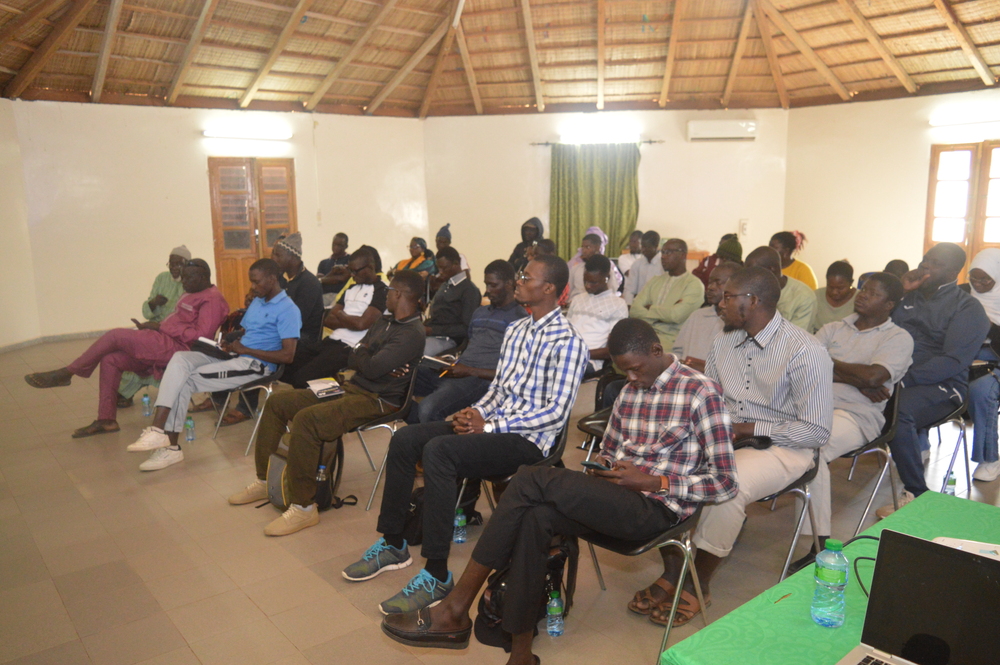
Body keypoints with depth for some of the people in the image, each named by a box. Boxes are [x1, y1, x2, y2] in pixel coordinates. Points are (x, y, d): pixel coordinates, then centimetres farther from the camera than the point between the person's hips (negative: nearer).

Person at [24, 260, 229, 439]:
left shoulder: (212, 299, -11)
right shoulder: (192, 294, 22)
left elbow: (201, 335, -20)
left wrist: (161, 326, -15)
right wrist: (151, 326, 7)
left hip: (174, 348, -11)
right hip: (163, 345, 11)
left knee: (115, 335, -14)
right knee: (110, 360, 4)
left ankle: (66, 373, 1)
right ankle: (106, 419, 6)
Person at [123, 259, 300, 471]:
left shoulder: (288, 310, -10)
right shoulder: (256, 302, 20)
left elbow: (287, 355, -19)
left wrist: (245, 349, -14)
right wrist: (230, 344, -2)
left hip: (256, 364, -9)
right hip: (234, 357, 9)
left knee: (187, 381, -16)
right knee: (180, 358, -13)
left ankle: (170, 445, -7)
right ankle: (163, 436, -19)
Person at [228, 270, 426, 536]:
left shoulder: (412, 334, -15)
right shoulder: (384, 322, 15)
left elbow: (371, 368, -24)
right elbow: (352, 360, 9)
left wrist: (361, 354, -2)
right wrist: (368, 359, -12)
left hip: (376, 401, -10)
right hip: (351, 389, 10)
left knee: (305, 419, -32)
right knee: (277, 401, 8)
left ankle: (303, 507, -21)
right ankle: (264, 480, 17)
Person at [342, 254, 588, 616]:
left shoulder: (567, 342, -12)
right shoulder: (515, 330, 14)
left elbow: (557, 412, -18)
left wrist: (489, 425, -18)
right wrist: (476, 412, -2)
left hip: (528, 440, -8)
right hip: (493, 424, 9)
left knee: (438, 450, -31)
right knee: (403, 439, -4)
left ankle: (437, 575, -23)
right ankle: (393, 545, 9)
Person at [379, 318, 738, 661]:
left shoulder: (701, 393, -5)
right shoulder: (629, 393, 15)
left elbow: (725, 481, -7)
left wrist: (651, 481, -15)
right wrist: (601, 474, 2)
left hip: (656, 508, -6)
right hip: (615, 500, 7)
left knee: (530, 480, -25)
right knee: (535, 516, -28)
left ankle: (456, 608, -19)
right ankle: (521, 649, -20)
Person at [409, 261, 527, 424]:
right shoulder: (479, 313, 24)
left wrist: (469, 371, -14)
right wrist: (452, 364, 5)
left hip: (480, 380, -8)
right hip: (454, 371, 9)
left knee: (428, 409, -33)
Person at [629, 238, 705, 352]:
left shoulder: (694, 284, 1)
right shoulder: (655, 281, 19)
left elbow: (676, 315, -15)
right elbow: (634, 310, 6)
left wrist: (650, 308, 1)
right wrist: (663, 312, -9)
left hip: (671, 340, -5)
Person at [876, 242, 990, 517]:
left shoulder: (968, 308, 3)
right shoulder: (908, 296, 19)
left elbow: (953, 362, -10)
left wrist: (904, 379, -24)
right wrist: (900, 291, 3)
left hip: (941, 385, -4)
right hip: (892, 378, 4)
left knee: (898, 410, -37)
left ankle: (916, 494, -21)